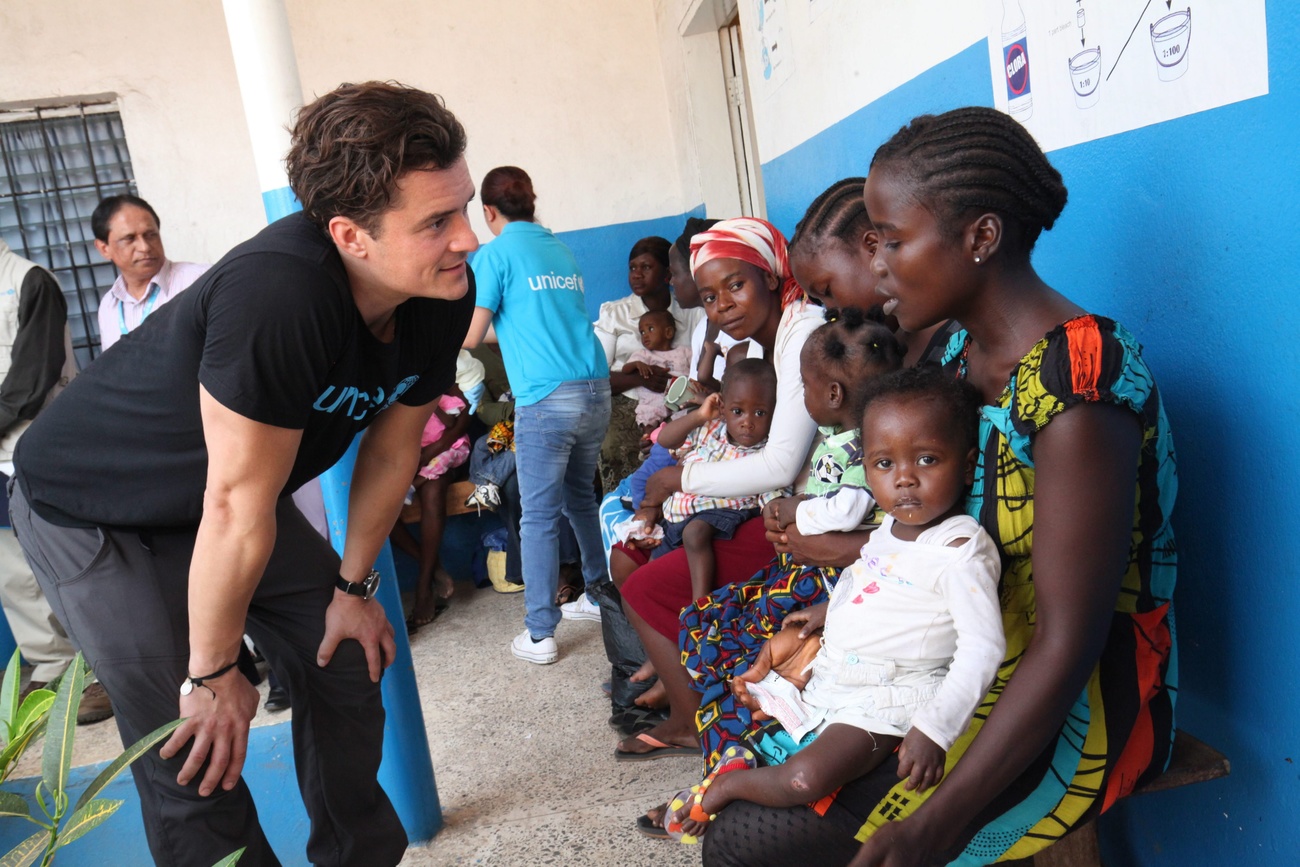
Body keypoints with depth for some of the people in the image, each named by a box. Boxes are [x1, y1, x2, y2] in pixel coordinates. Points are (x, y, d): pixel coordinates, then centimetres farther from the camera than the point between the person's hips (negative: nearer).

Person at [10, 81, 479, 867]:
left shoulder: (443, 298, -17)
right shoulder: (278, 294, -40)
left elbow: (392, 448, -4)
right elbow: (238, 507, -31)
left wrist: (353, 586, 4)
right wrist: (212, 674, -18)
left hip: (232, 496, 7)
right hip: (91, 506, -6)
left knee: (347, 668, 8)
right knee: (197, 755, -10)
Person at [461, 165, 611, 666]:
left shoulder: (494, 254, -2)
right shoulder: (562, 251, 17)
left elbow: (470, 336, -4)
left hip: (546, 399, -6)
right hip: (595, 388, 7)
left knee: (538, 516, 0)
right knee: (581, 498, 21)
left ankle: (540, 635, 5)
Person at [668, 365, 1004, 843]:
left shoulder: (962, 550, -22)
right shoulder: (890, 526, 4)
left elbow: (982, 648, -25)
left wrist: (934, 728, -31)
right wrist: (825, 611, 12)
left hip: (884, 695, -9)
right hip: (832, 665, 9)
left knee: (805, 779, -25)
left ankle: (726, 785, -1)